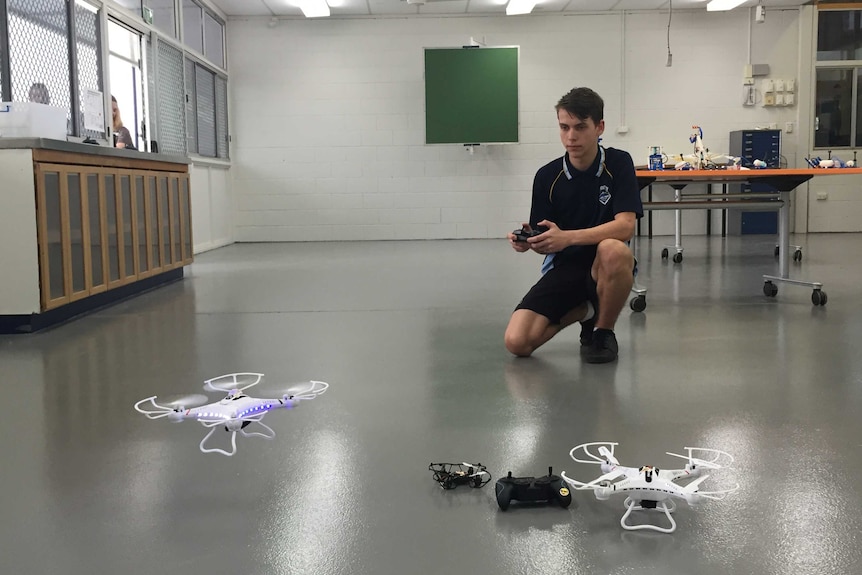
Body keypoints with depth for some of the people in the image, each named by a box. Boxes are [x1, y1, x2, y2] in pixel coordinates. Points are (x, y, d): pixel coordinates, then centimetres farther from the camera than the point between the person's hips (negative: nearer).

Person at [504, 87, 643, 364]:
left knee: (613, 250, -40)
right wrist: (528, 241, -23)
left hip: (604, 268, -2)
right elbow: (544, 243, 2)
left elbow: (626, 226, -20)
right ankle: (583, 311, 13)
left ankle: (603, 331, -9)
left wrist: (567, 237, -32)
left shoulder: (618, 164, -8)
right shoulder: (547, 176, -2)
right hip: (563, 267, 2)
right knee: (517, 342, -18)